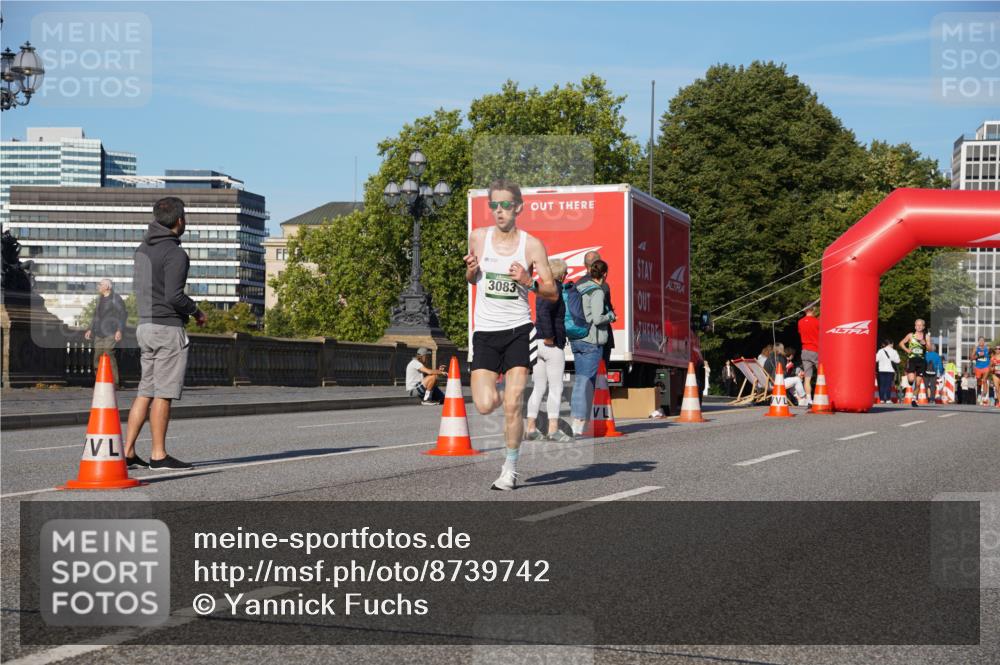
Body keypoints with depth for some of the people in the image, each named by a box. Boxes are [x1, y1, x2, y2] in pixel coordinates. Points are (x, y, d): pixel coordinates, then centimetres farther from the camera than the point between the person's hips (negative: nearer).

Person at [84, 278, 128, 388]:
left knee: (109, 354, -18)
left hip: (111, 333, -8)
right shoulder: (100, 299, 20)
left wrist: (120, 330, -17)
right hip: (99, 333, 8)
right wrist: (90, 329, 19)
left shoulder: (116, 298, -3)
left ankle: (115, 382, -17)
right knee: (97, 356, 2)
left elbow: (122, 315, -8)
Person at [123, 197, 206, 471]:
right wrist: (196, 311, -3)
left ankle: (127, 452, 8)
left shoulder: (143, 249, 12)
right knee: (163, 393, -4)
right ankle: (158, 455, -1)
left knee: (145, 391, 10)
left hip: (145, 325, 8)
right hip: (168, 328, -8)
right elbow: (174, 296, -22)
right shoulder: (175, 253, -14)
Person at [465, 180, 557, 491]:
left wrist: (529, 282, -17)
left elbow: (553, 293, 2)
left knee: (512, 405, -9)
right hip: (485, 332, 2)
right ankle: (500, 394, 27)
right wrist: (471, 271, -4)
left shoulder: (532, 245, -2)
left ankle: (510, 468, 9)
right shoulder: (478, 237, 4)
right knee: (485, 406, -11)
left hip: (518, 330, -2)